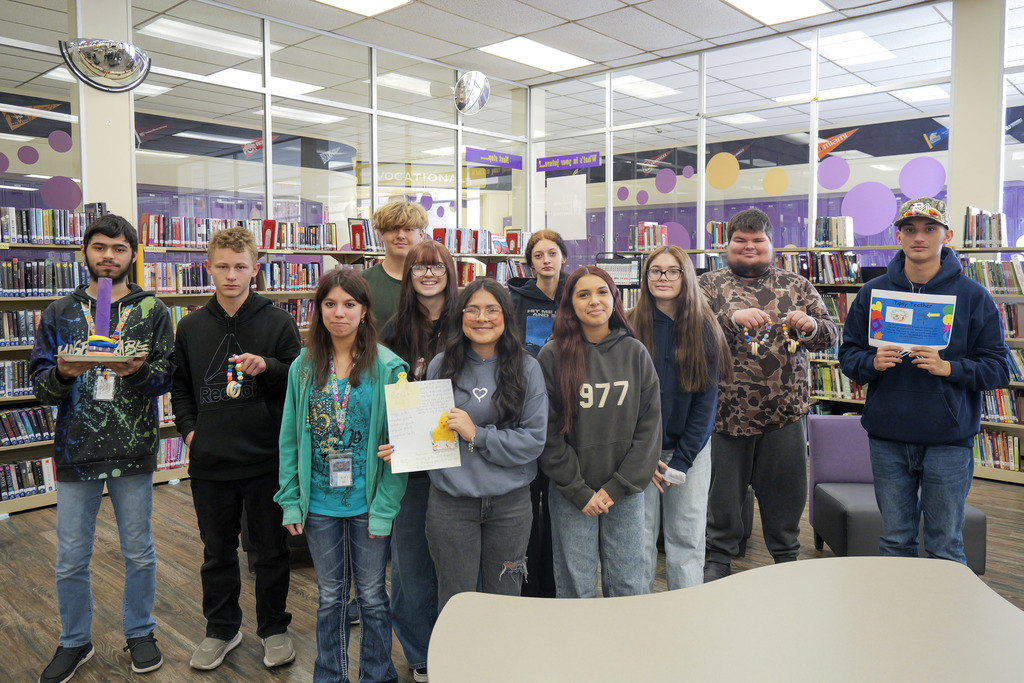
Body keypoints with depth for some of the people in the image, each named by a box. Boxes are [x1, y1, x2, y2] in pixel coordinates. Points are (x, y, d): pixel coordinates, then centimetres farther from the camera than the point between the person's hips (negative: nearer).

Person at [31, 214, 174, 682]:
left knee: (139, 554, 12)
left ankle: (140, 632, 32)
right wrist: (62, 374, -18)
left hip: (134, 451, -1)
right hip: (75, 450, 2)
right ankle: (74, 642, 33)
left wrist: (138, 370, -24)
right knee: (71, 560, 12)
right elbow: (40, 385, 4)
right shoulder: (59, 313, 6)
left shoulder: (153, 311, 2)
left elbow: (167, 377, -3)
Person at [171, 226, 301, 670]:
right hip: (209, 461, 3)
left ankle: (274, 628, 29)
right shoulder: (191, 327, 7)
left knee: (271, 550, 10)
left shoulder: (278, 323, -4)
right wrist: (189, 429, 3)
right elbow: (180, 387, 17)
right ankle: (221, 629, 35)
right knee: (217, 551, 16)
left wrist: (268, 367, -20)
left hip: (266, 459, -3)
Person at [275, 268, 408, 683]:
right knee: (330, 597, 17)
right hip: (319, 503, 3)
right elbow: (290, 438, 3)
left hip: (368, 503, -2)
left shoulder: (388, 367, -9)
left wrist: (385, 506, -14)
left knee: (372, 596, 13)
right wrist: (291, 501, -1)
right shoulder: (304, 367, 1)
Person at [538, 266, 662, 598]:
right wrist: (579, 492, -8)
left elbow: (650, 424, 2)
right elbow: (548, 433, -5)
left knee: (628, 587, 8)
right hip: (571, 494, -2)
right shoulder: (552, 356, -4)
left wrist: (618, 486, -5)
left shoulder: (635, 353, 3)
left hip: (626, 491, 2)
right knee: (577, 590, 5)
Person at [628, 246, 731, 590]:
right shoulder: (630, 328, -4)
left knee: (688, 537, 6)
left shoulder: (704, 330, -1)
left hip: (690, 449, 1)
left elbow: (707, 399, -2)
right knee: (639, 537, 4)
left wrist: (681, 460, -8)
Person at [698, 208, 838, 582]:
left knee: (786, 493, 14)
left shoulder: (797, 286, 8)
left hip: (786, 412, 2)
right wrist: (733, 318, -27)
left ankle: (787, 557, 35)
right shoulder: (710, 284, 2)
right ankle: (718, 558, 30)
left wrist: (811, 325, -18)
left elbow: (830, 335, 4)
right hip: (726, 411, -1)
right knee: (722, 492, 11)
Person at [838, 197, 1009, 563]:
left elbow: (998, 369, -3)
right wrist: (873, 362, -14)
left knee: (944, 546, 7)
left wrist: (948, 367, -19)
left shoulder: (973, 296, -1)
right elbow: (848, 355, 7)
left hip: (949, 440, -2)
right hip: (888, 439, 2)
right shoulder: (873, 292, 5)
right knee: (894, 540, 13)